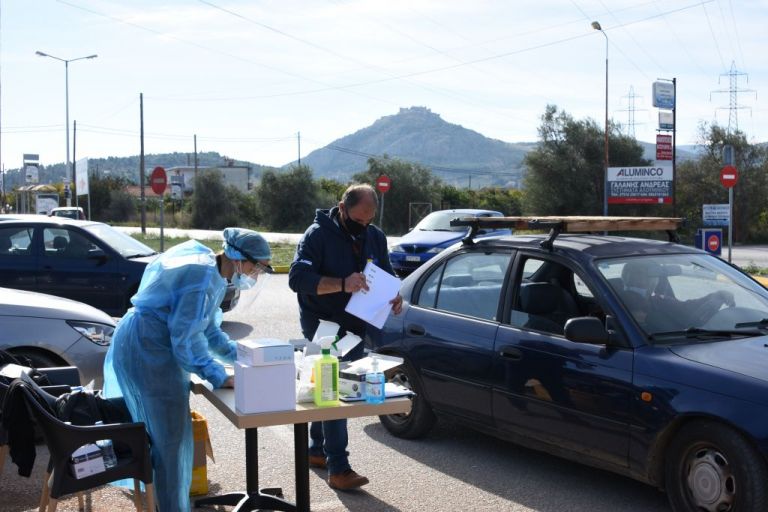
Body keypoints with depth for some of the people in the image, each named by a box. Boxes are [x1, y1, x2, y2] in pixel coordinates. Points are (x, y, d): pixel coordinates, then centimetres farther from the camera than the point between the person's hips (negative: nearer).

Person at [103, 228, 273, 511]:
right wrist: (220, 377, -18)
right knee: (173, 436, -7)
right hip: (148, 349, -11)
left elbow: (208, 329, 18)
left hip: (141, 344, 11)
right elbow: (187, 338, -23)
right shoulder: (203, 277, -22)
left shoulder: (212, 272, 11)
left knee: (159, 430, 18)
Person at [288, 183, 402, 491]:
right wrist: (342, 284, -36)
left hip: (356, 326, 6)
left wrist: (394, 296, -5)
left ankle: (317, 450, 30)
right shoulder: (318, 234, -12)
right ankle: (338, 468, -9)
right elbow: (297, 277, -23)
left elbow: (386, 275, 19)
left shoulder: (375, 237, 8)